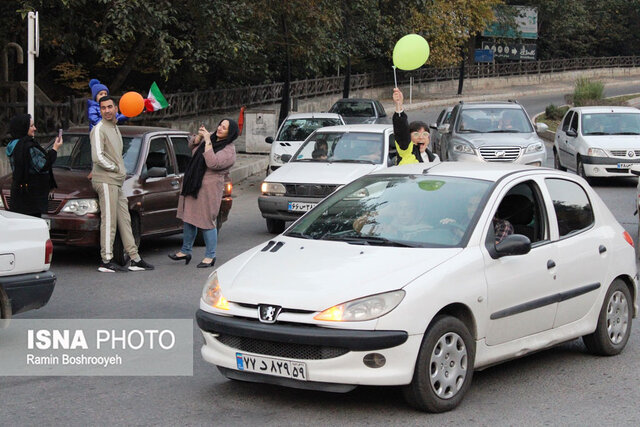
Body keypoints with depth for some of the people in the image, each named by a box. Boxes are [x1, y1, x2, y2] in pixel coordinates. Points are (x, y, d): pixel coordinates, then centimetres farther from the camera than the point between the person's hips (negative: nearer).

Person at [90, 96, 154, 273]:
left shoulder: (115, 128, 19)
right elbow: (97, 157, -20)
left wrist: (120, 171, 14)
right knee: (109, 221, -10)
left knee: (124, 220, 11)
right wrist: (116, 168, -9)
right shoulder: (99, 129, -10)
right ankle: (106, 261, -8)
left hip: (116, 181, 9)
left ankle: (135, 259, 17)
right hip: (105, 180, -9)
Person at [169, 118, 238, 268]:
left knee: (206, 222, -4)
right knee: (188, 219, 14)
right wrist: (199, 136, 0)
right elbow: (192, 146, 20)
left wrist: (208, 142, -23)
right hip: (192, 185, 8)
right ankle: (185, 251, 26)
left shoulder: (229, 151, -13)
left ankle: (210, 256, 8)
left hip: (208, 189, -8)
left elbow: (212, 163, -27)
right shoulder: (211, 138, 10)